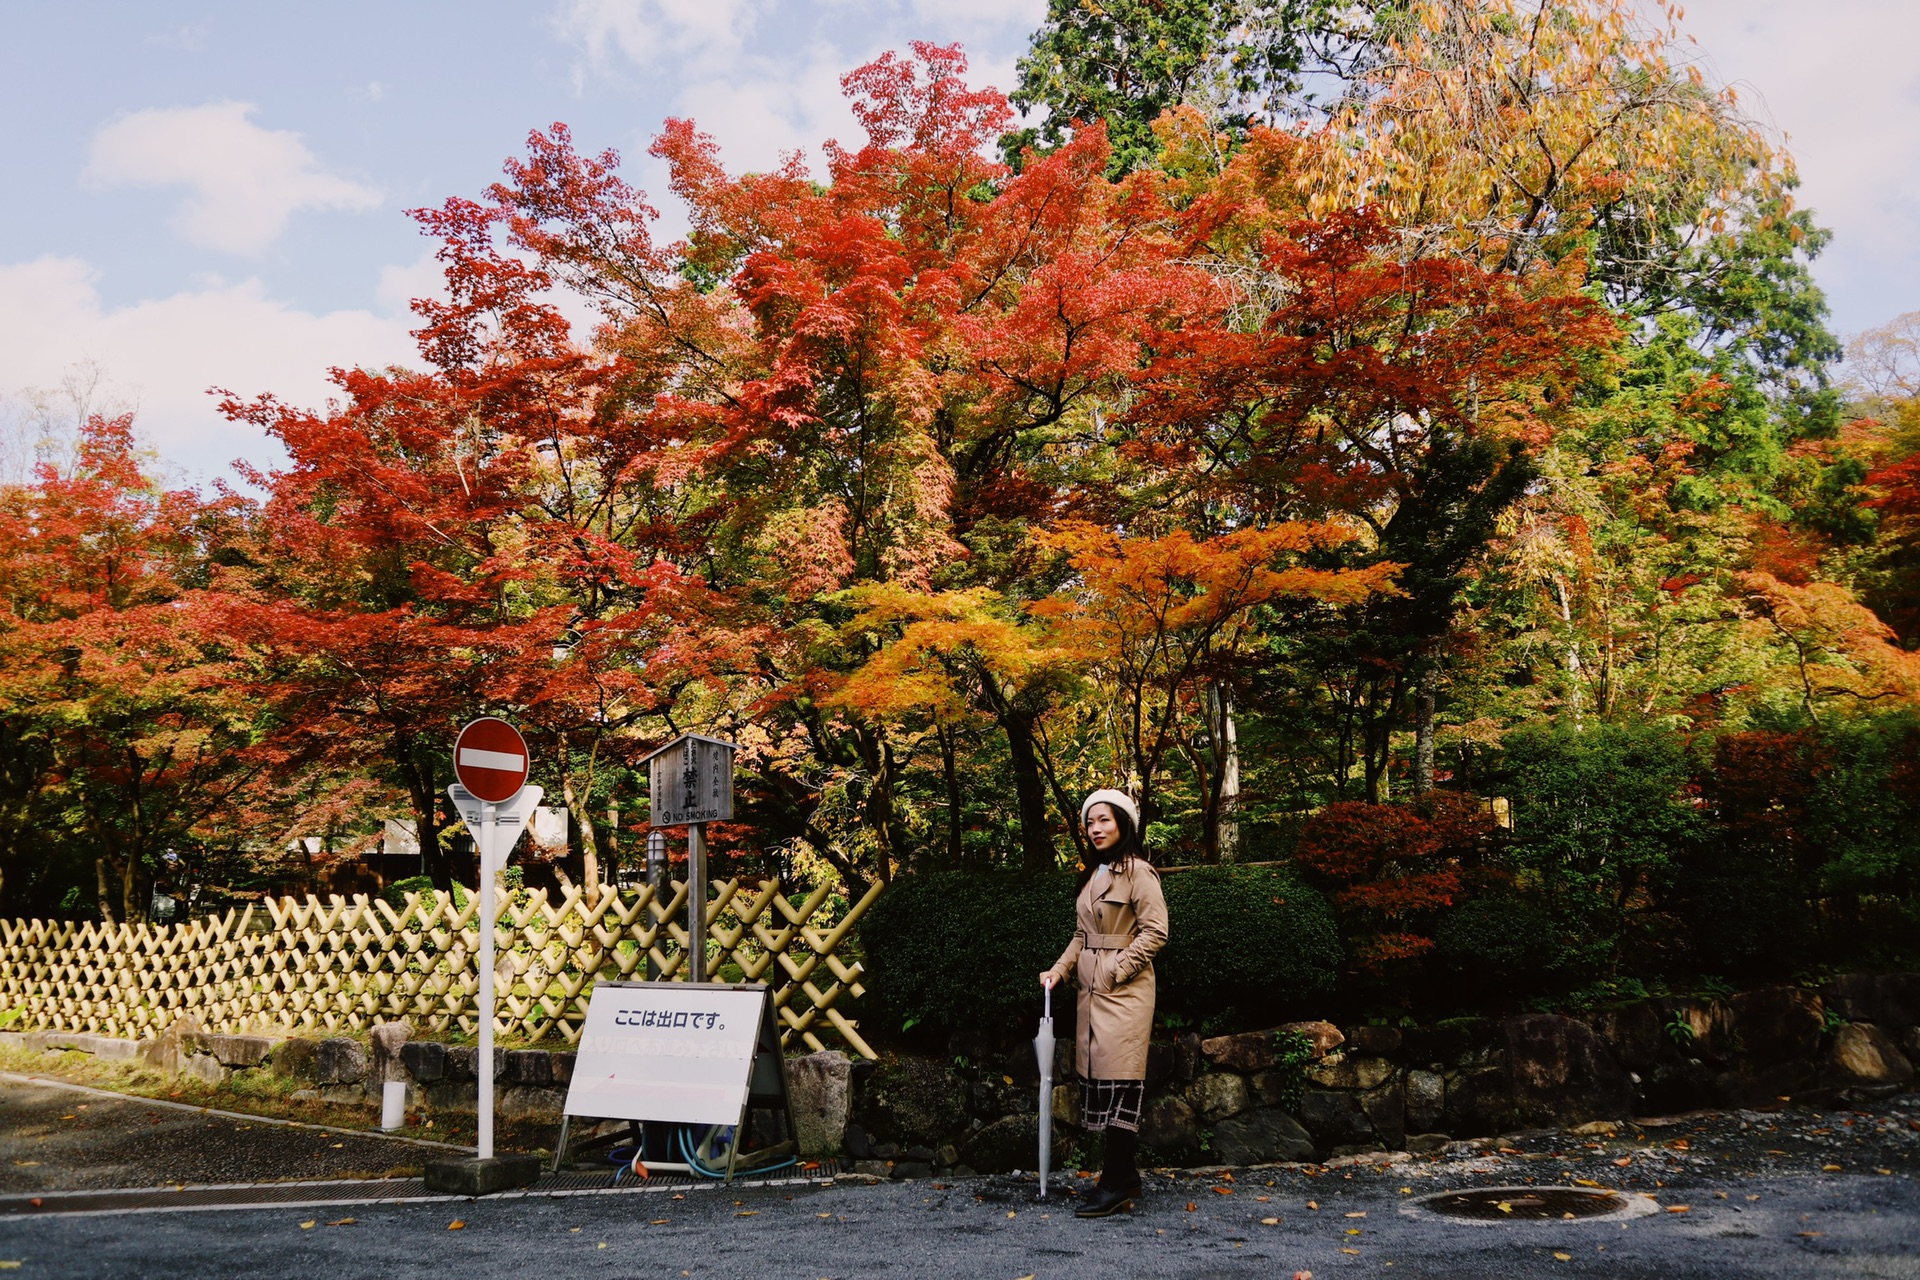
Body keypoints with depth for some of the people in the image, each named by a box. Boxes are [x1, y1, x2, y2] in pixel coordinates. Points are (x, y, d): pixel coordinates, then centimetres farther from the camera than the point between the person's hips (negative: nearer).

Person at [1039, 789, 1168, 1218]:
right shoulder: (1093, 876, 17)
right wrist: (1059, 968, 8)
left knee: (1118, 1082, -9)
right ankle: (1125, 1176, 16)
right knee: (1099, 1079, 8)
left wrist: (1117, 969, -15)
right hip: (1092, 990, 9)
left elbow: (1155, 931, -14)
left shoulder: (1138, 872, -9)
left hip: (1124, 990, -8)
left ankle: (1117, 1182, -6)